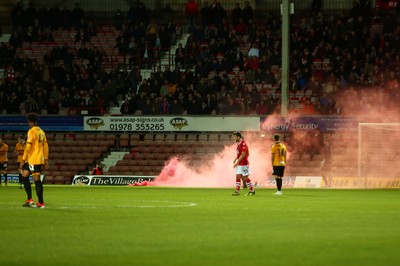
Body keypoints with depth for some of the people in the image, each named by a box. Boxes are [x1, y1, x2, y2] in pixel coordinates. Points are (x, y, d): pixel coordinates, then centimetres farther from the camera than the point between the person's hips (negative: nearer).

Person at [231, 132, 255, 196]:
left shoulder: (243, 144, -16)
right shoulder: (239, 144, 12)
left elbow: (243, 154, -22)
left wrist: (237, 162, -21)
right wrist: (236, 159, 8)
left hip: (244, 164, -9)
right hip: (239, 164, 9)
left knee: (245, 178, -3)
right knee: (238, 177, 3)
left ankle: (252, 191, 8)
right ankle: (237, 191, 2)